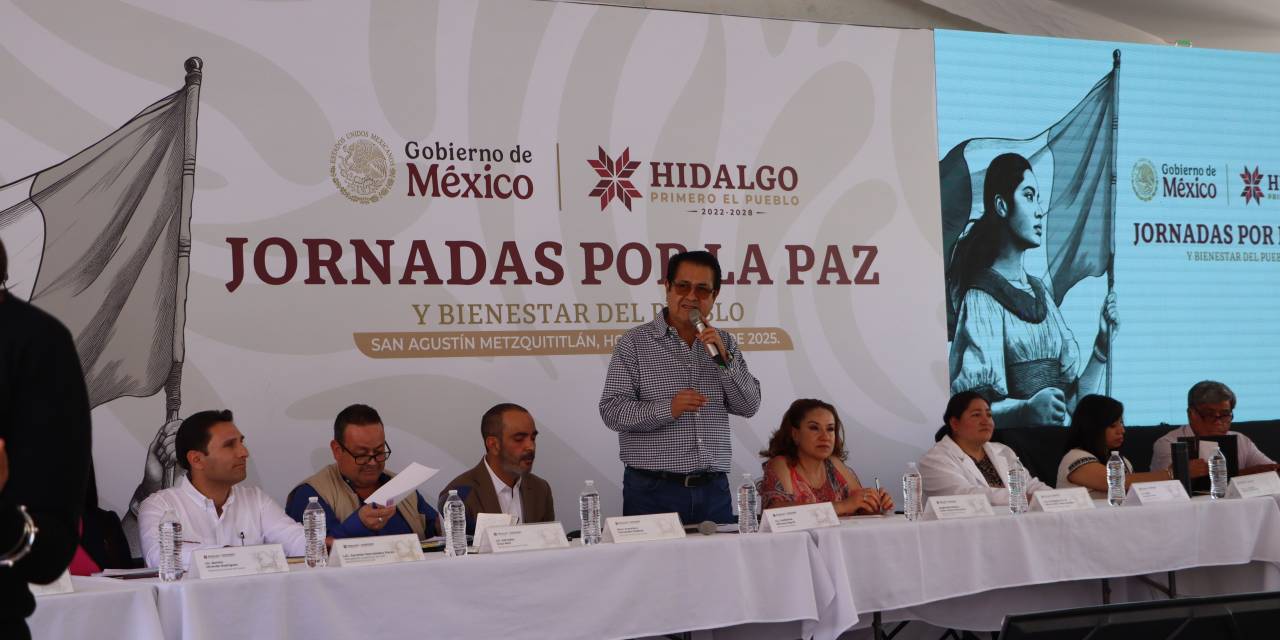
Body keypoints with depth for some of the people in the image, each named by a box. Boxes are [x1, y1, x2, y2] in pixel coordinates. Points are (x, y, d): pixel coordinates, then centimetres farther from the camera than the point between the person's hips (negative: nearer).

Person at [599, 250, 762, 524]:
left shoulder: (723, 343, 13)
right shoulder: (635, 342, -1)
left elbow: (749, 406, 5)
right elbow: (611, 411, -8)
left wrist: (723, 357, -9)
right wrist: (667, 409, -22)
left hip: (713, 490, 4)